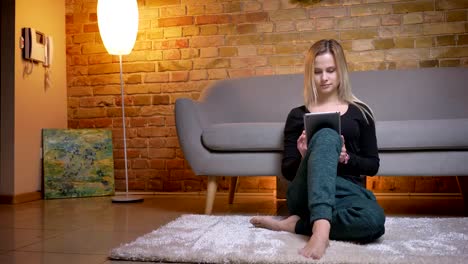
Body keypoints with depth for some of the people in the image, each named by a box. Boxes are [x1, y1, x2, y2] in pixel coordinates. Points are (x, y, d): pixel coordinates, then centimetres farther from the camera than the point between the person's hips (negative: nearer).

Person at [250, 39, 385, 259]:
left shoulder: (360, 112, 16)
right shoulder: (298, 115, 13)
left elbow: (372, 165, 13)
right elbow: (287, 171, 11)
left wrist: (345, 158, -8)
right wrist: (305, 158, -12)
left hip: (348, 190, 2)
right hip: (307, 194, -1)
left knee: (374, 220, -37)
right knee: (327, 135, -34)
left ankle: (295, 225, -22)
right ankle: (321, 227, -48)